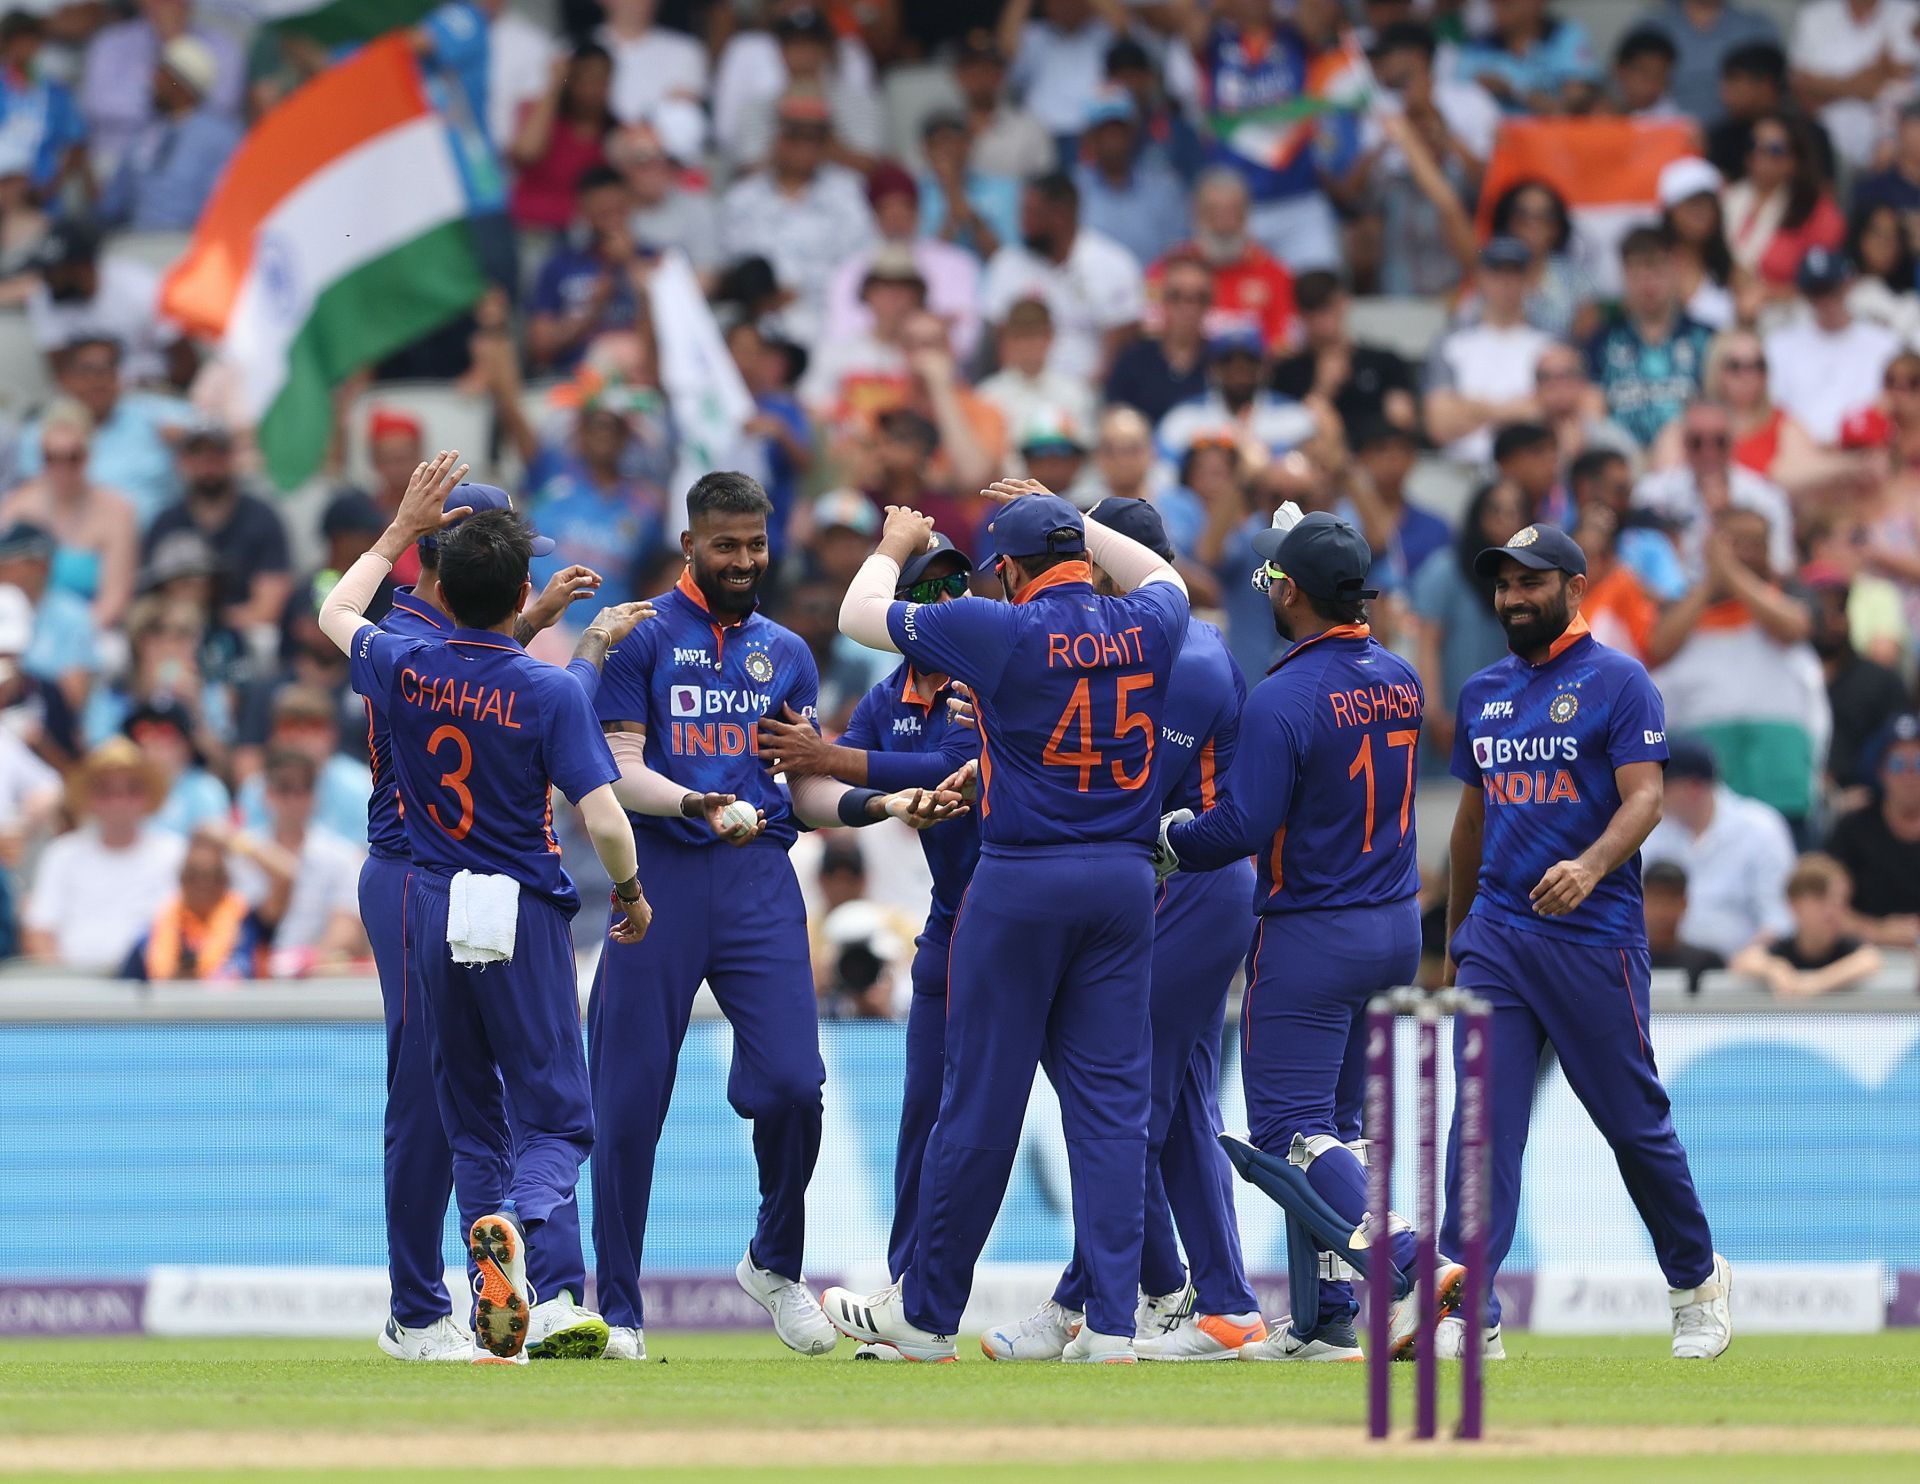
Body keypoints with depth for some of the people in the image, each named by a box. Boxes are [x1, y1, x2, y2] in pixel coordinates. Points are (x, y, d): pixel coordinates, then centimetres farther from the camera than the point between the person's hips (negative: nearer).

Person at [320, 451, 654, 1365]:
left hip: (432, 912, 4)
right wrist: (630, 894, 3)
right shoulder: (551, 692, -12)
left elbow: (336, 615, 22)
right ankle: (515, 1224, -32)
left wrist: (403, 528, 27)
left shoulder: (404, 670, -1)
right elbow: (603, 819, -16)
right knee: (556, 1116, 1)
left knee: (471, 1118, 15)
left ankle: (503, 1307, 10)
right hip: (524, 917, -4)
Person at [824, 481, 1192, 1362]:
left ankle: (927, 1313, 12)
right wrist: (1065, 517, 37)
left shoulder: (998, 631, -10)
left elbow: (861, 615, 4)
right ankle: (1111, 1322, -2)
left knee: (981, 1097, 2)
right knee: (1111, 1099, 4)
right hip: (1125, 881, 4)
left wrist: (894, 549, 24)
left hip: (1020, 883, -4)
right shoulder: (1144, 630, 3)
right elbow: (1164, 577, 30)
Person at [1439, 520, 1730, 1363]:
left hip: (1595, 937, -5)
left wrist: (1590, 866, -32)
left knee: (1635, 1121, 3)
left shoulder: (1618, 683, -3)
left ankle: (1697, 1284, 24)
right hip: (1496, 937, 5)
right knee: (1483, 1121, -7)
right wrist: (1454, 939, 25)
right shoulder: (1484, 694, 15)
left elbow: (1644, 798, -13)